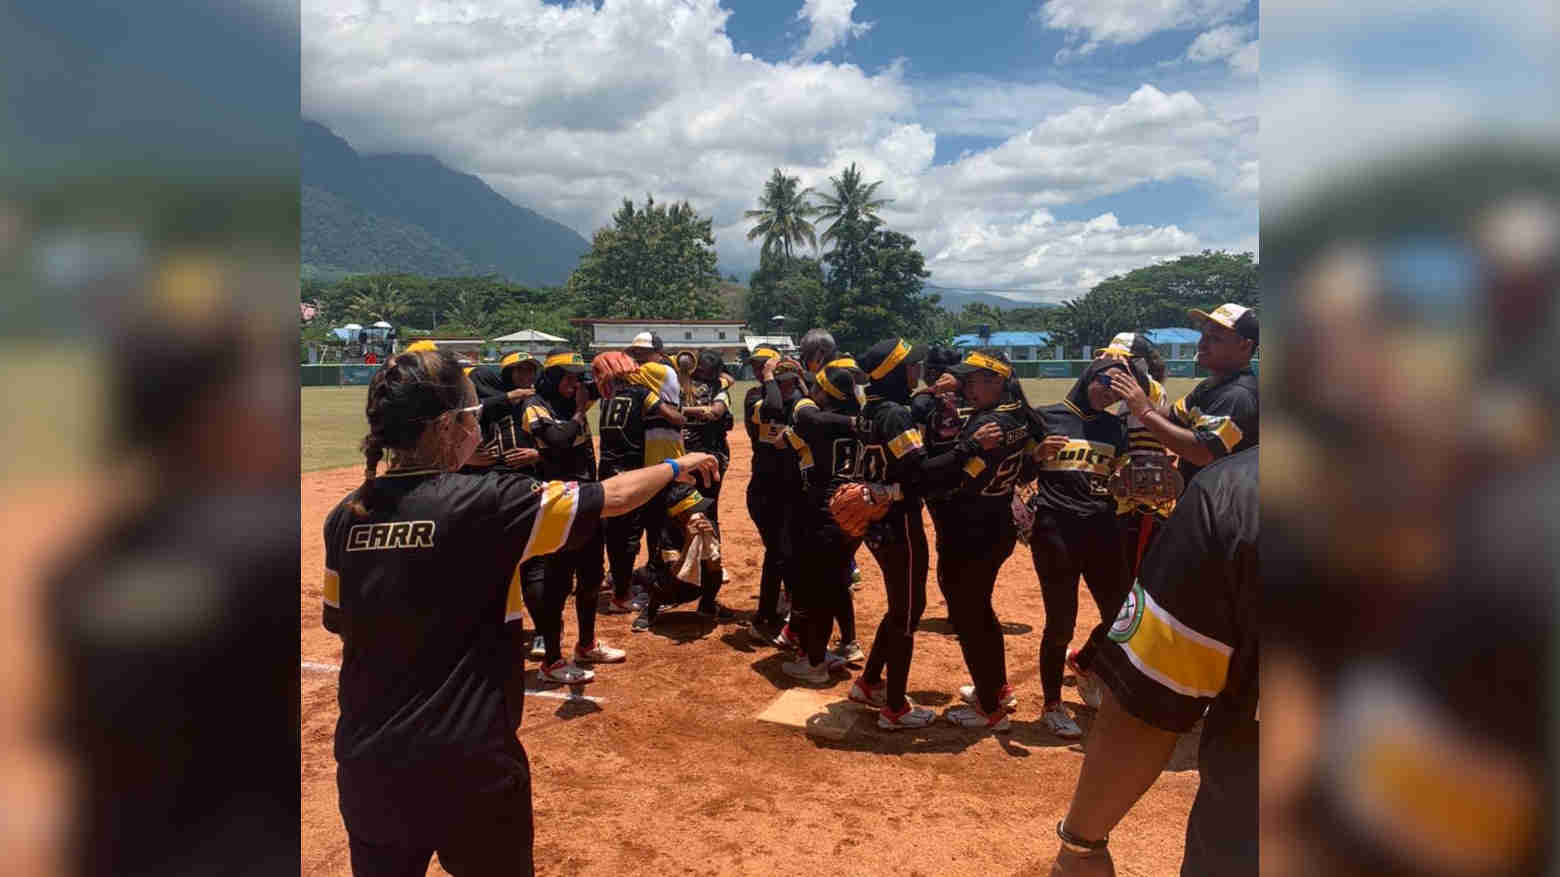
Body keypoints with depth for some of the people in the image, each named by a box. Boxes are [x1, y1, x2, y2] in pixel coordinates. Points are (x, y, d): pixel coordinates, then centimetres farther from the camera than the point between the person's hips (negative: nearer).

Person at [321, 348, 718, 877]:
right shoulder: (480, 502, -17)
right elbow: (611, 498, -10)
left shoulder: (345, 516, -2)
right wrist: (675, 467, 6)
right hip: (466, 759, -5)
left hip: (368, 758, 5)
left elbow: (342, 626, 10)